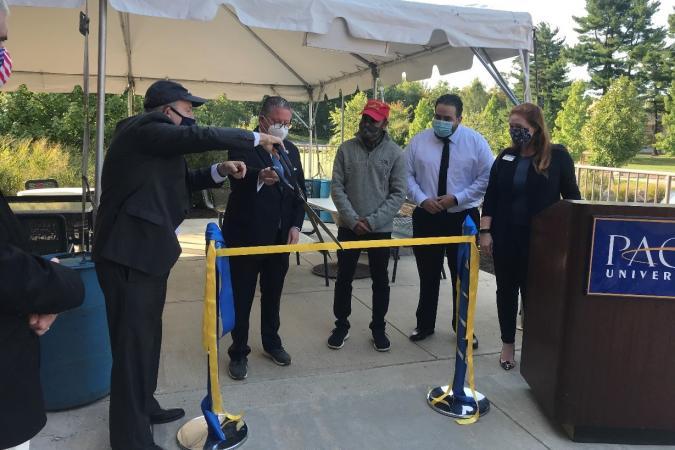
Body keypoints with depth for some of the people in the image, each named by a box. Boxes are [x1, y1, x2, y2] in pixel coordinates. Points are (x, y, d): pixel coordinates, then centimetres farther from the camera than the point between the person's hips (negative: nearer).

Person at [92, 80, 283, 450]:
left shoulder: (155, 139, 17)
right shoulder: (143, 129, -15)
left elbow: (181, 180, 24)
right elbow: (200, 138, -23)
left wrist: (220, 171, 8)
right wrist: (256, 138, -12)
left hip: (145, 249, 11)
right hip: (129, 253, -11)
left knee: (147, 336, 20)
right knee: (133, 342, -3)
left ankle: (143, 407, 36)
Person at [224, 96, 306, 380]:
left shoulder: (291, 150, 8)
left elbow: (300, 191, 11)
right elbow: (237, 178, -29)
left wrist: (296, 225, -1)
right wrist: (259, 177, -50)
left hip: (280, 236, 5)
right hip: (246, 235, -5)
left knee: (273, 294, 17)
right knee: (242, 298, 5)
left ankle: (272, 342, 34)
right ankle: (239, 352, 19)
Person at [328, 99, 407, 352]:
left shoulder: (394, 153, -3)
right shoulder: (346, 149, -1)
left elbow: (398, 194, -6)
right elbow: (337, 188, -3)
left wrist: (372, 221, -14)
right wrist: (353, 220, -13)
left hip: (381, 229, 0)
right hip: (348, 227, 1)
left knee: (380, 281, 10)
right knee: (344, 278, 10)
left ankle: (378, 328, 26)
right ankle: (341, 325, 26)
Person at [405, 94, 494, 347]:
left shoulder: (475, 141, -4)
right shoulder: (418, 141, 0)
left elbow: (487, 177, -6)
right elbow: (407, 176, 1)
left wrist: (456, 198, -15)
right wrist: (422, 199, -15)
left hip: (463, 217, -1)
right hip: (426, 217, 1)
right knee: (428, 275, 11)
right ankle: (425, 325, 27)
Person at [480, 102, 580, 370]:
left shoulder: (557, 156, -4)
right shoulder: (506, 157, 5)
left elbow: (572, 197, 1)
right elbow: (491, 197, 5)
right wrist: (485, 231, -2)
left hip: (539, 239, -3)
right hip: (505, 237, 3)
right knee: (507, 290, 10)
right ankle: (508, 344, 25)